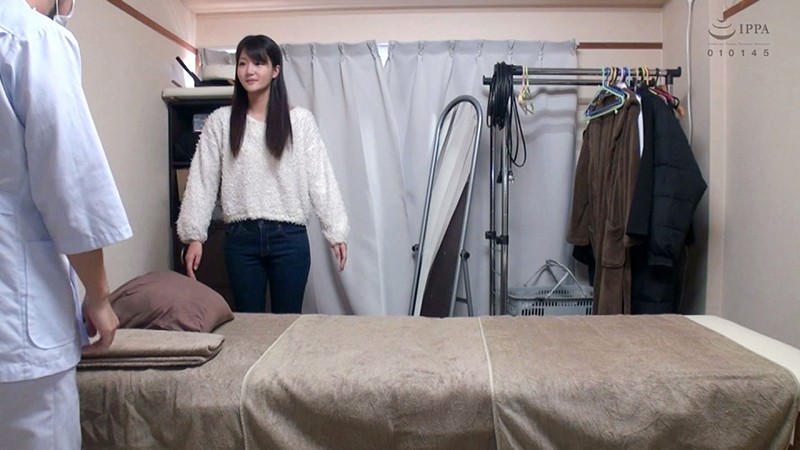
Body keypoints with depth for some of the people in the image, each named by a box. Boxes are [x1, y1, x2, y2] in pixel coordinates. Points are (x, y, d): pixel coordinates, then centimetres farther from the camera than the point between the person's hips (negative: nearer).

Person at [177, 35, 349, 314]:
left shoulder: (300, 120, 0)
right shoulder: (220, 121, 3)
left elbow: (320, 178, 0)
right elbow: (202, 180, 2)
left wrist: (336, 232, -3)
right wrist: (194, 236, -4)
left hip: (288, 237, -1)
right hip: (241, 237, 1)